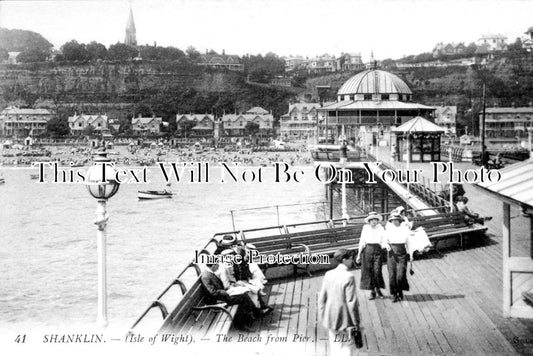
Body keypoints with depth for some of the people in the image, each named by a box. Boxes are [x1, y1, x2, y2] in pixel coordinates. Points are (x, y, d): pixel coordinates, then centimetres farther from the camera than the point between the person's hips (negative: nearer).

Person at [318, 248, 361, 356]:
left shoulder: (328, 274, -1)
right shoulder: (349, 277, -18)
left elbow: (322, 298, 5)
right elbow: (351, 303, -17)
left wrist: (323, 317, 15)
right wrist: (356, 323, -8)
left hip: (330, 318, 6)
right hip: (344, 320, -6)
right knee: (347, 347, 7)